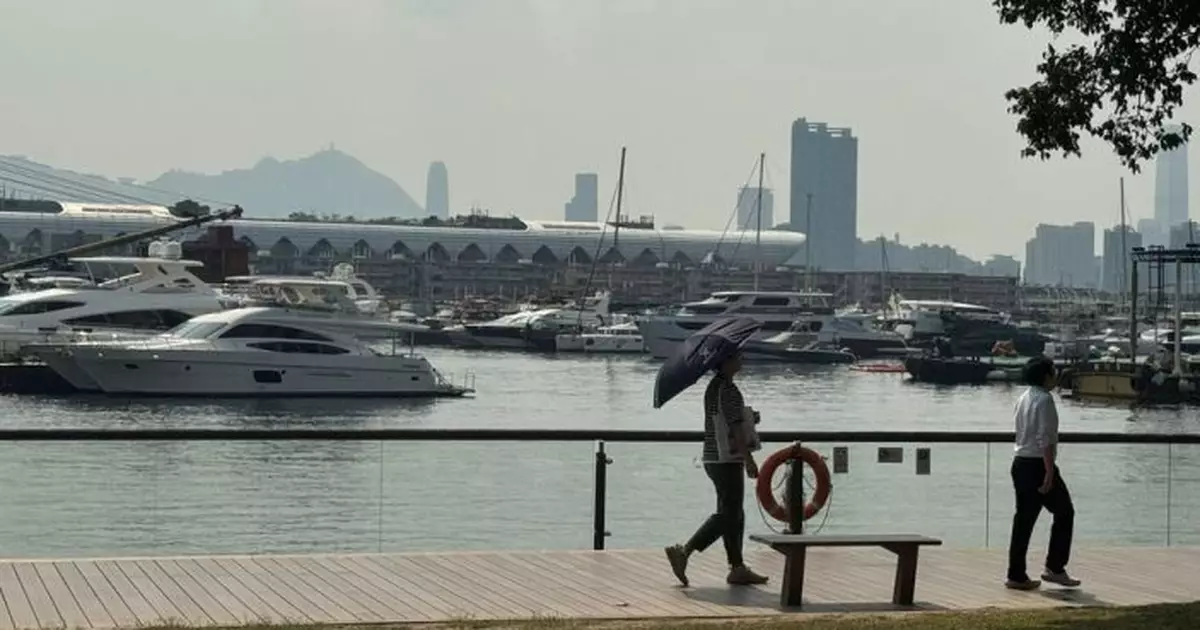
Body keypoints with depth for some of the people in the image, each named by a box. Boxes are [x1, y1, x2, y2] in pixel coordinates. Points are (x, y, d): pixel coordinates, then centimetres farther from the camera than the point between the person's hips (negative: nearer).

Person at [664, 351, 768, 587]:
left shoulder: (713, 387, 14)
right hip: (727, 461, -10)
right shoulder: (728, 390, -16)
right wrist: (749, 460, -19)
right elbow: (735, 428, -20)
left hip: (714, 459, 10)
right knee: (727, 515, -7)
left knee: (734, 515, 12)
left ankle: (738, 568, 14)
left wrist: (748, 418, 20)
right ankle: (684, 552, -12)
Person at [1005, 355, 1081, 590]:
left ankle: (1016, 575, 7)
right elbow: (1045, 439, -19)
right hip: (1038, 465, -8)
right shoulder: (1044, 399, -13)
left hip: (1020, 463, 8)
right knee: (1064, 512, 5)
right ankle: (1055, 568, 5)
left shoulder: (1023, 399, 13)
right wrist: (1049, 473, -20)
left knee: (1024, 519, 9)